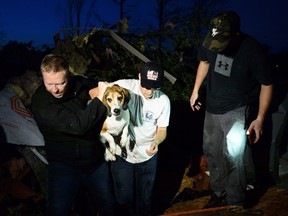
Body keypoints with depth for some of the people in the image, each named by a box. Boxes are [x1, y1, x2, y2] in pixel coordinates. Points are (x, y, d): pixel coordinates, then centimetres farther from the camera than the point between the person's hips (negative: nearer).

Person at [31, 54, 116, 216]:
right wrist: (100, 99, -24)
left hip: (97, 160, 4)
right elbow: (77, 125, -33)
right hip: (64, 165, -4)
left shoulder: (81, 84, -8)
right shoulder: (40, 102, -22)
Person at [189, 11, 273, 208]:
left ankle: (236, 205, 7)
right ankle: (219, 195, 36)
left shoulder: (253, 50, -25)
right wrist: (195, 91, 11)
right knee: (211, 151, 16)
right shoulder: (211, 42, -14)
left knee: (232, 157, -13)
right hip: (212, 108, 6)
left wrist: (260, 118, -17)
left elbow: (267, 84, -14)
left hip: (237, 110, -5)